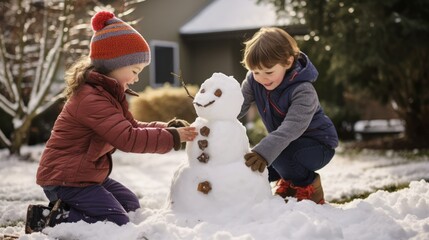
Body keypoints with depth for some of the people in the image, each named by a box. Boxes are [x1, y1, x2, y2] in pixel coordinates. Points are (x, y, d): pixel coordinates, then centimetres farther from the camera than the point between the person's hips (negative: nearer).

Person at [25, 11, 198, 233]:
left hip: (85, 174, 11)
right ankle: (51, 218, -9)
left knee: (131, 205, 20)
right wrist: (171, 137, -23)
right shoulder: (92, 98, -25)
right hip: (66, 179, -11)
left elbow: (132, 127, 11)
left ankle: (66, 208, 11)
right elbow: (127, 139, -30)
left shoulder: (108, 93, 10)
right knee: (117, 223, -14)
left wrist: (169, 127, -3)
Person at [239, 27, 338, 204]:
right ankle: (289, 181, 19)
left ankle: (307, 185, -4)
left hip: (318, 145, -7)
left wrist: (263, 152, -56)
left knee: (277, 154, -33)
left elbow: (291, 128, -43)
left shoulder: (303, 91, -31)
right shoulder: (254, 80, -10)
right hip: (284, 141, 7)